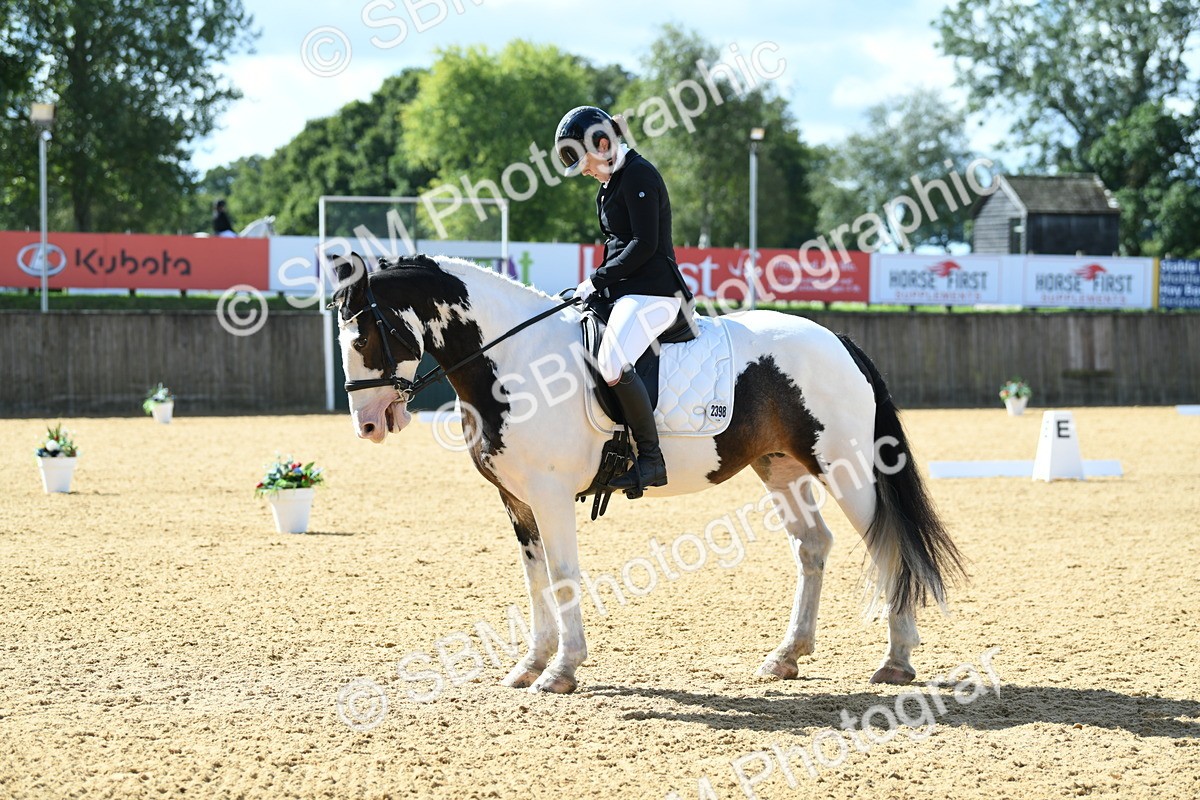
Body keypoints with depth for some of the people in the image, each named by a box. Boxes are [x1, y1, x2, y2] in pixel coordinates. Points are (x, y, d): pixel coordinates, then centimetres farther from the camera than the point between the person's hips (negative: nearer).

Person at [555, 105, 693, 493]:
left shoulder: (638, 174, -11)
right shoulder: (610, 184, 19)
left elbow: (644, 244, -18)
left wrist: (597, 280, -13)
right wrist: (597, 283, 10)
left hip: (652, 291, -11)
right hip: (622, 292, 11)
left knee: (612, 365, -31)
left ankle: (651, 460, -24)